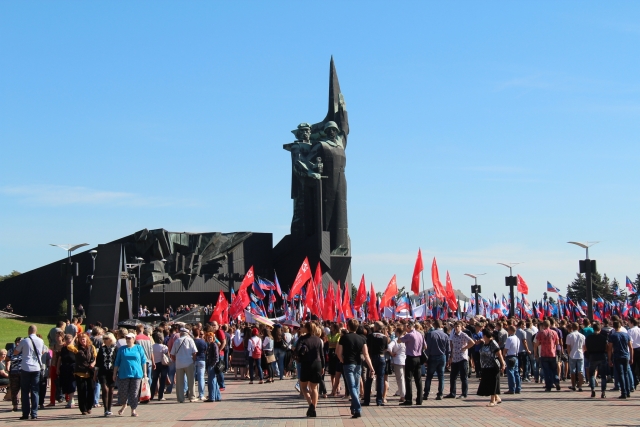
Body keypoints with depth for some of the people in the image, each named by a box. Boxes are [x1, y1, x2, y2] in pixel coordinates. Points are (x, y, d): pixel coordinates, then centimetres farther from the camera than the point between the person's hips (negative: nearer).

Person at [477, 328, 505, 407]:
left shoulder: (493, 343, -14)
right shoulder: (484, 344, 10)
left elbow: (499, 354, -16)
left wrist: (502, 364, -17)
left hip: (493, 367, -9)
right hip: (485, 367, 9)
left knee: (492, 383, -3)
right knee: (487, 383, 11)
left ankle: (493, 400, 5)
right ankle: (497, 398, 22)